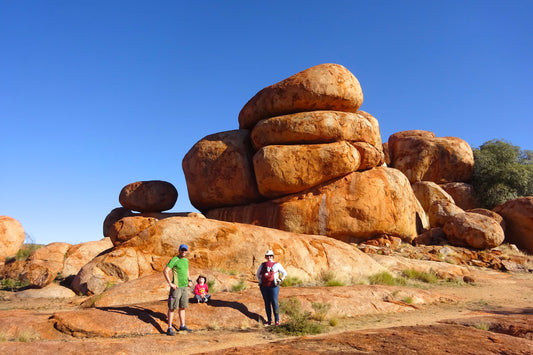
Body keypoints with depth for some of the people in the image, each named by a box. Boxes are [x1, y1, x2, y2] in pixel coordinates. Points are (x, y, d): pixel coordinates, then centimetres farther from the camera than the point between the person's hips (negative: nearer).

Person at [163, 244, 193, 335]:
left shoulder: (186, 260, 13)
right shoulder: (174, 260, -11)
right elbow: (165, 271, -17)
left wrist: (189, 280, 16)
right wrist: (170, 284, -19)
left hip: (185, 286, 7)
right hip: (176, 287, -7)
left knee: (182, 307, 13)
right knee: (172, 307, -2)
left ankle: (182, 326, 22)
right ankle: (170, 328, 4)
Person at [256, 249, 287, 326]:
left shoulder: (277, 265, 3)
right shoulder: (263, 265, 13)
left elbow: (285, 273, 8)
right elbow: (258, 274, 28)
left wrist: (280, 280, -2)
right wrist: (260, 281, 16)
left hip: (273, 287, -4)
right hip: (264, 287, 4)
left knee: (274, 303, -6)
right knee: (267, 303, 6)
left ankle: (277, 320, 2)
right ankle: (269, 321, 14)